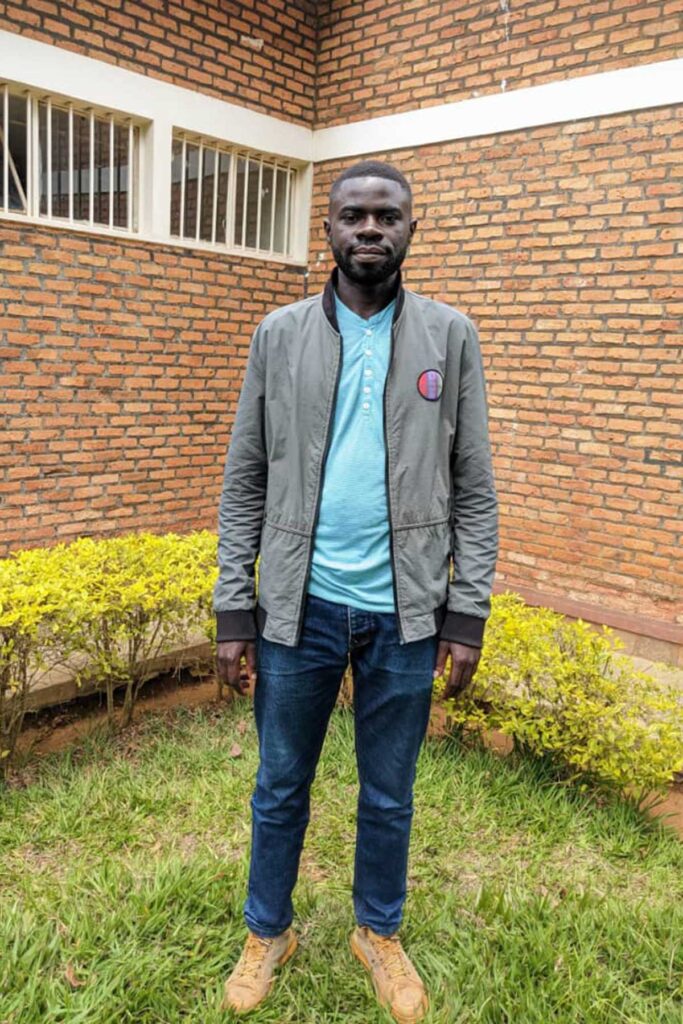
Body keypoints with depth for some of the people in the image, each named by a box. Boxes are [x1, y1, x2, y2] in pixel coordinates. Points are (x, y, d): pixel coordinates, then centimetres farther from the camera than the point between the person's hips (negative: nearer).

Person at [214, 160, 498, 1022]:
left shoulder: (450, 337, 2)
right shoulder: (279, 335, 2)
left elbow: (472, 486, 1)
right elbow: (246, 481, 2)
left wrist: (468, 612, -3)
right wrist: (233, 609, -2)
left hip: (404, 613, 0)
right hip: (298, 606, 1)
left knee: (389, 796, 16)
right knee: (280, 788, 16)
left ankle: (379, 934, 41)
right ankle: (267, 933, 41)